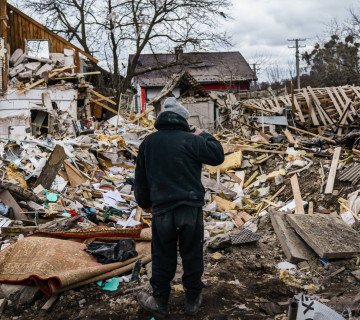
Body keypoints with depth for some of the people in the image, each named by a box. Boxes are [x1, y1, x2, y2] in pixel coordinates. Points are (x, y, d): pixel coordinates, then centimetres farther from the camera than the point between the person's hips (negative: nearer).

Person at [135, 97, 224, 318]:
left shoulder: (149, 142, 7)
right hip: (191, 209, -2)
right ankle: (193, 301, 24)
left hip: (162, 210, 2)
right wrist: (204, 135, 10)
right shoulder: (190, 140, -7)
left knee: (163, 258, 13)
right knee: (192, 256, 12)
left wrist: (145, 203, 27)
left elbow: (141, 178, 13)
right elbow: (218, 156, -2)